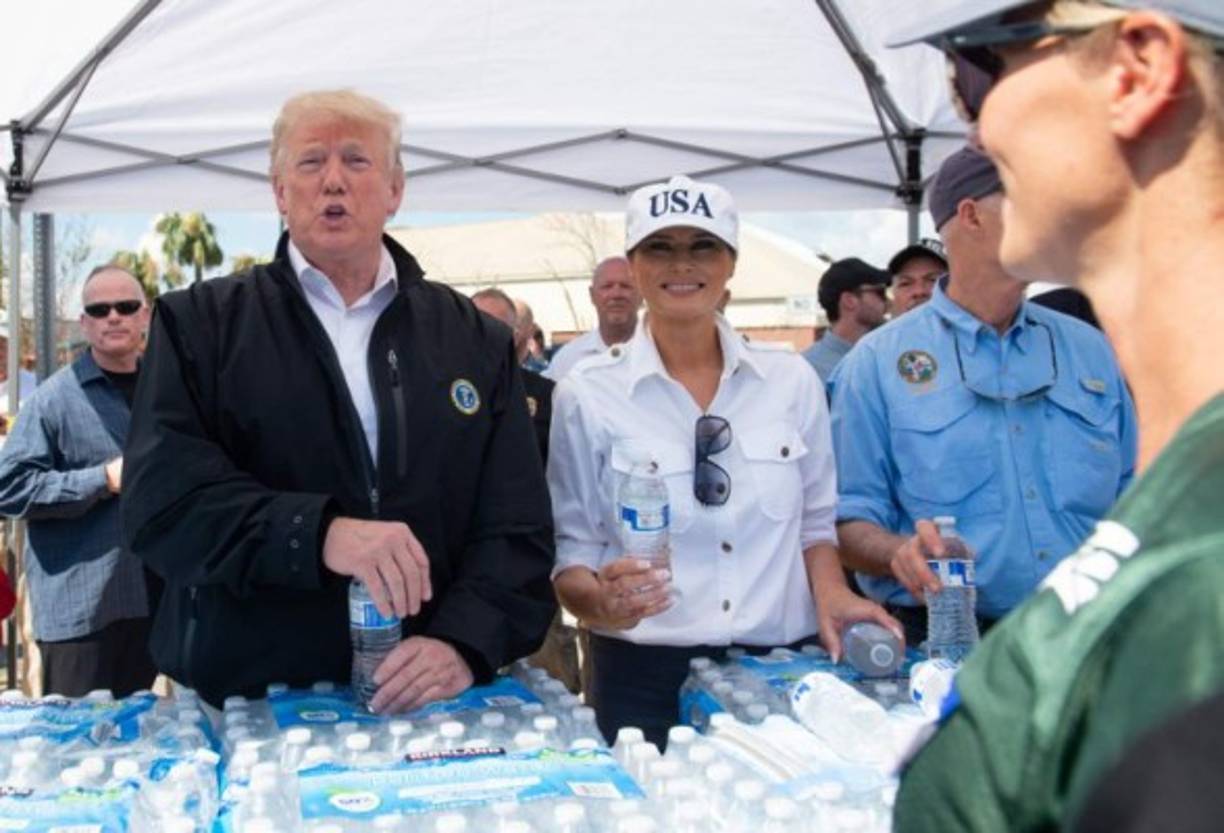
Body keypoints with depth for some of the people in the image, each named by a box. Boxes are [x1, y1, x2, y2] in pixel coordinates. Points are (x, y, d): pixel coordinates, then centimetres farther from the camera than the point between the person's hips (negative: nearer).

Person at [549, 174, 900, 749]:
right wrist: (603, 603, -20)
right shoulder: (587, 393, -3)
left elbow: (815, 521, 12)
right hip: (646, 677, -2)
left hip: (780, 668, 2)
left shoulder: (791, 379, 4)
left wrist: (831, 595, -6)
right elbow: (570, 548, -1)